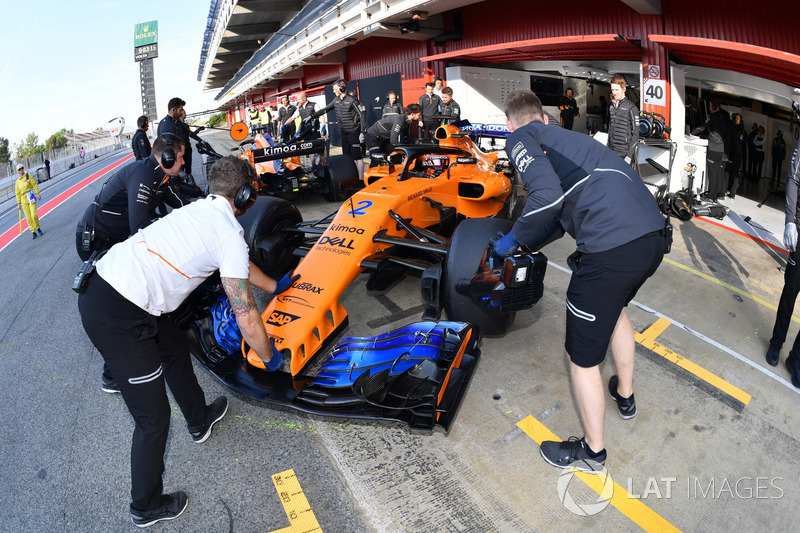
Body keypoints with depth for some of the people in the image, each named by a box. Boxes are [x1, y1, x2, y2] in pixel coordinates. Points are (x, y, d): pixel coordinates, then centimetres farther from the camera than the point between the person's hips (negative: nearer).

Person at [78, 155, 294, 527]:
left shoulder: (199, 210, 15)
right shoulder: (229, 231, -12)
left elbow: (239, 264, 32)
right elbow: (246, 317, -11)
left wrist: (275, 285, 44)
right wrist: (269, 357, 6)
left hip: (101, 283, 10)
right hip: (116, 318, -10)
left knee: (175, 349, 29)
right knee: (153, 417, 5)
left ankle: (199, 420, 51)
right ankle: (146, 507, 27)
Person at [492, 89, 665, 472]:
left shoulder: (520, 138, 5)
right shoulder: (566, 138, 28)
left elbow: (548, 196, -14)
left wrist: (513, 240, 1)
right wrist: (528, 245, 42)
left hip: (610, 249, -9)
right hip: (654, 236, 9)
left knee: (582, 357, 11)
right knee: (614, 307, 37)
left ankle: (592, 451, 34)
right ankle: (625, 396, 58)